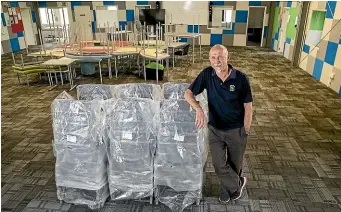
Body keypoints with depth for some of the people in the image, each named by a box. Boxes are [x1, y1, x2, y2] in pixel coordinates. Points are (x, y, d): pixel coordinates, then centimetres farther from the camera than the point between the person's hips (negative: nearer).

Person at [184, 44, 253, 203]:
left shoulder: (241, 78, -17)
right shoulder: (207, 74, -12)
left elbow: (248, 107, -10)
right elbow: (188, 93, -10)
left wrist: (246, 132, -7)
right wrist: (198, 109, -29)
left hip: (236, 130, -1)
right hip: (215, 129, 2)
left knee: (235, 164, 15)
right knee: (219, 164, 2)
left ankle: (228, 188, 45)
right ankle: (237, 184, 32)